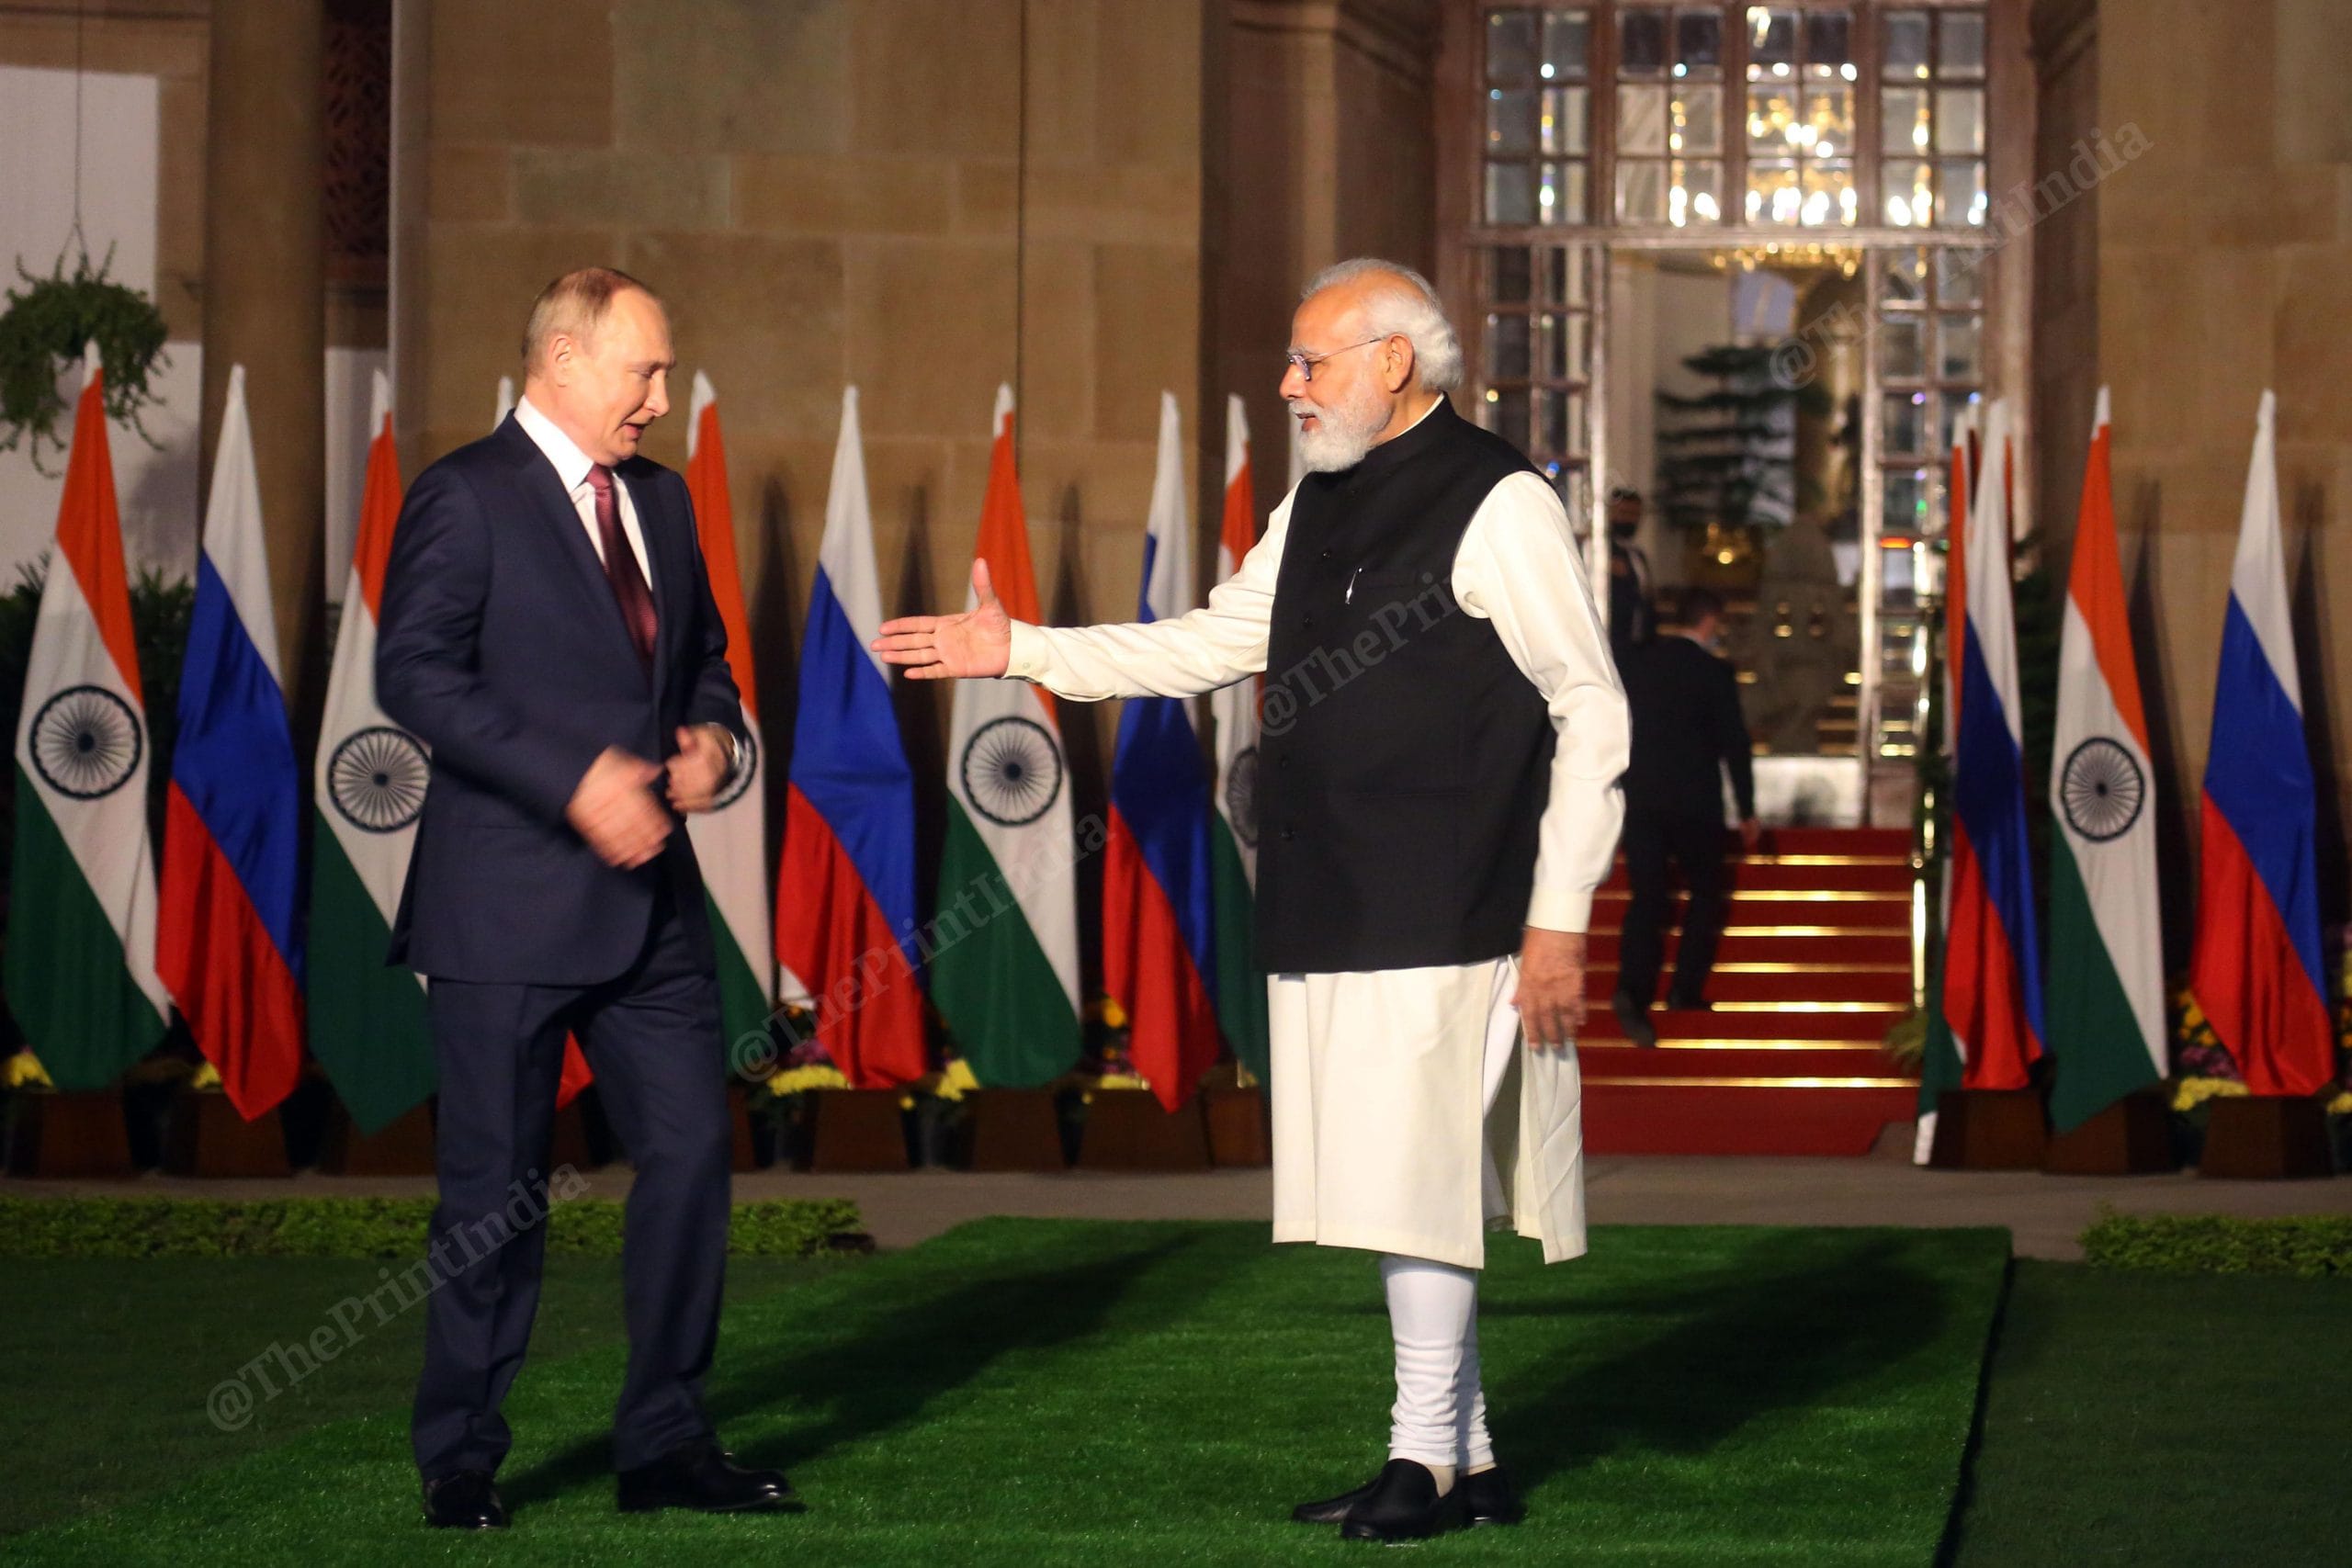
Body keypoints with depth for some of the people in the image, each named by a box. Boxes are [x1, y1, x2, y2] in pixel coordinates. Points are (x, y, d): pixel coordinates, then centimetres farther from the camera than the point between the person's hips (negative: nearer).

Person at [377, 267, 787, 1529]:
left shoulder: (660, 499, 16)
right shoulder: (465, 497, -7)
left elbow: (703, 653, 25)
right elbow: (415, 676, -15)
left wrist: (715, 734, 2)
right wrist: (574, 784, -21)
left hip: (649, 896, 7)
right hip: (508, 903, -7)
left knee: (691, 1154, 5)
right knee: (495, 1188, 1)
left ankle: (665, 1445, 16)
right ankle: (460, 1462, 13)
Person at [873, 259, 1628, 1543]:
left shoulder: (1497, 507, -8)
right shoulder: (1318, 509, 16)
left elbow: (1591, 712, -10)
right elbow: (1211, 644, 25)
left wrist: (1558, 918, -13)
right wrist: (1016, 650, 20)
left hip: (1440, 922, -8)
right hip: (1329, 916, 8)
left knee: (1416, 1181, -7)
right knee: (1393, 1186, 10)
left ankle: (1423, 1457, 2)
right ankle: (1468, 1460, 18)